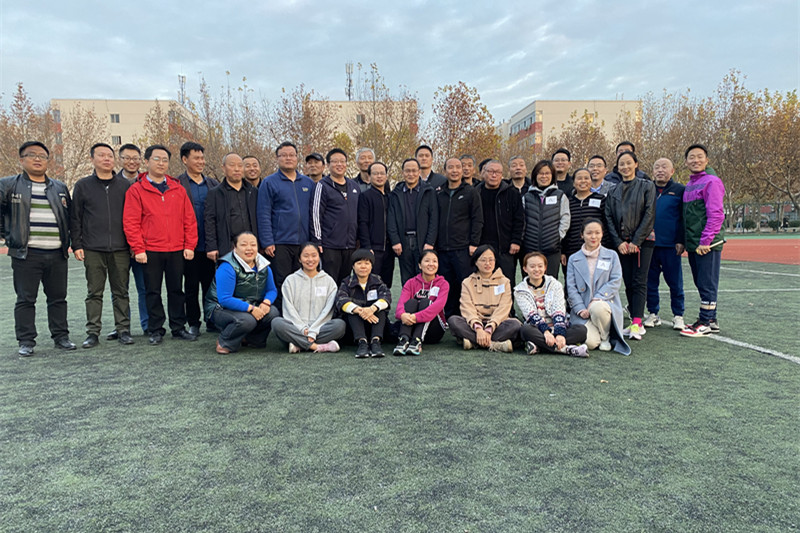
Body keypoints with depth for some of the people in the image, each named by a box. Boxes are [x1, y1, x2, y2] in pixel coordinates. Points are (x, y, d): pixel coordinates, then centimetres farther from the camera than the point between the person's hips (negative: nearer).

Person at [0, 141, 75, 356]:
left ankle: (61, 336, 19)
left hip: (57, 255, 3)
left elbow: (70, 216, 23)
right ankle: (26, 341, 9)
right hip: (26, 255, -3)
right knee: (25, 299, 1)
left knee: (58, 298, 9)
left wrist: (67, 241, 14)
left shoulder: (60, 188, 14)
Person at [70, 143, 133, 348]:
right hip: (93, 250, 0)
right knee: (94, 293, 4)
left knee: (121, 292, 5)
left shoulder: (124, 185, 9)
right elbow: (75, 218, 8)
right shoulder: (83, 185, 8)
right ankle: (93, 332, 11)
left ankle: (123, 329, 12)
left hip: (120, 249, 0)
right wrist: (76, 245, 0)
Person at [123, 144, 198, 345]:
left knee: (176, 290, 9)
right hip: (150, 252, -2)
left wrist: (189, 245, 1)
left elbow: (189, 219, 8)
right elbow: (130, 223, -4)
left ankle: (178, 328, 19)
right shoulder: (136, 190, 1)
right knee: (153, 291, 6)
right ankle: (156, 330, 16)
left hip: (176, 250, 2)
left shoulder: (178, 189, 9)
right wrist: (138, 249, -9)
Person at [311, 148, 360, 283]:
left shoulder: (354, 186, 15)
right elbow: (316, 214, -7)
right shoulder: (323, 186, -3)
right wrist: (317, 241, -12)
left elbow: (360, 216, 20)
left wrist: (360, 239, 16)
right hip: (330, 246, -5)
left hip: (350, 246, 6)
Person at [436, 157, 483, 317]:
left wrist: (474, 244, -9)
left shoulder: (470, 192, 3)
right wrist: (433, 243, 10)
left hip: (463, 249, -4)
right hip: (443, 249, 4)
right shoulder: (440, 195, 15)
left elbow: (478, 219, -1)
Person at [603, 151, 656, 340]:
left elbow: (649, 214, -5)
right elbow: (608, 218, 7)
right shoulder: (613, 191, 13)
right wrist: (618, 242, -4)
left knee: (639, 282, -10)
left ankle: (637, 323, -13)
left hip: (643, 241, -4)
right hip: (622, 243, 4)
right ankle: (637, 322, 9)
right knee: (628, 283, 3)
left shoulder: (647, 186, 3)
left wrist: (636, 241, -12)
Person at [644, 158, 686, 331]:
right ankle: (653, 313, 19)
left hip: (670, 245, -3)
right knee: (650, 281, 8)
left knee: (675, 282, 3)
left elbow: (684, 218, 0)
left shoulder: (680, 190, 3)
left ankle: (678, 315, 14)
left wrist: (681, 241, -8)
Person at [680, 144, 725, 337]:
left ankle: (706, 323, 4)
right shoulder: (689, 185, 17)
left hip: (707, 244, -9)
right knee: (701, 283, 13)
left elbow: (716, 214, -16)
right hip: (693, 245, 9)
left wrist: (705, 241, -19)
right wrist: (685, 241, 14)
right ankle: (710, 320, 23)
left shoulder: (711, 182, -9)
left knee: (707, 284, -3)